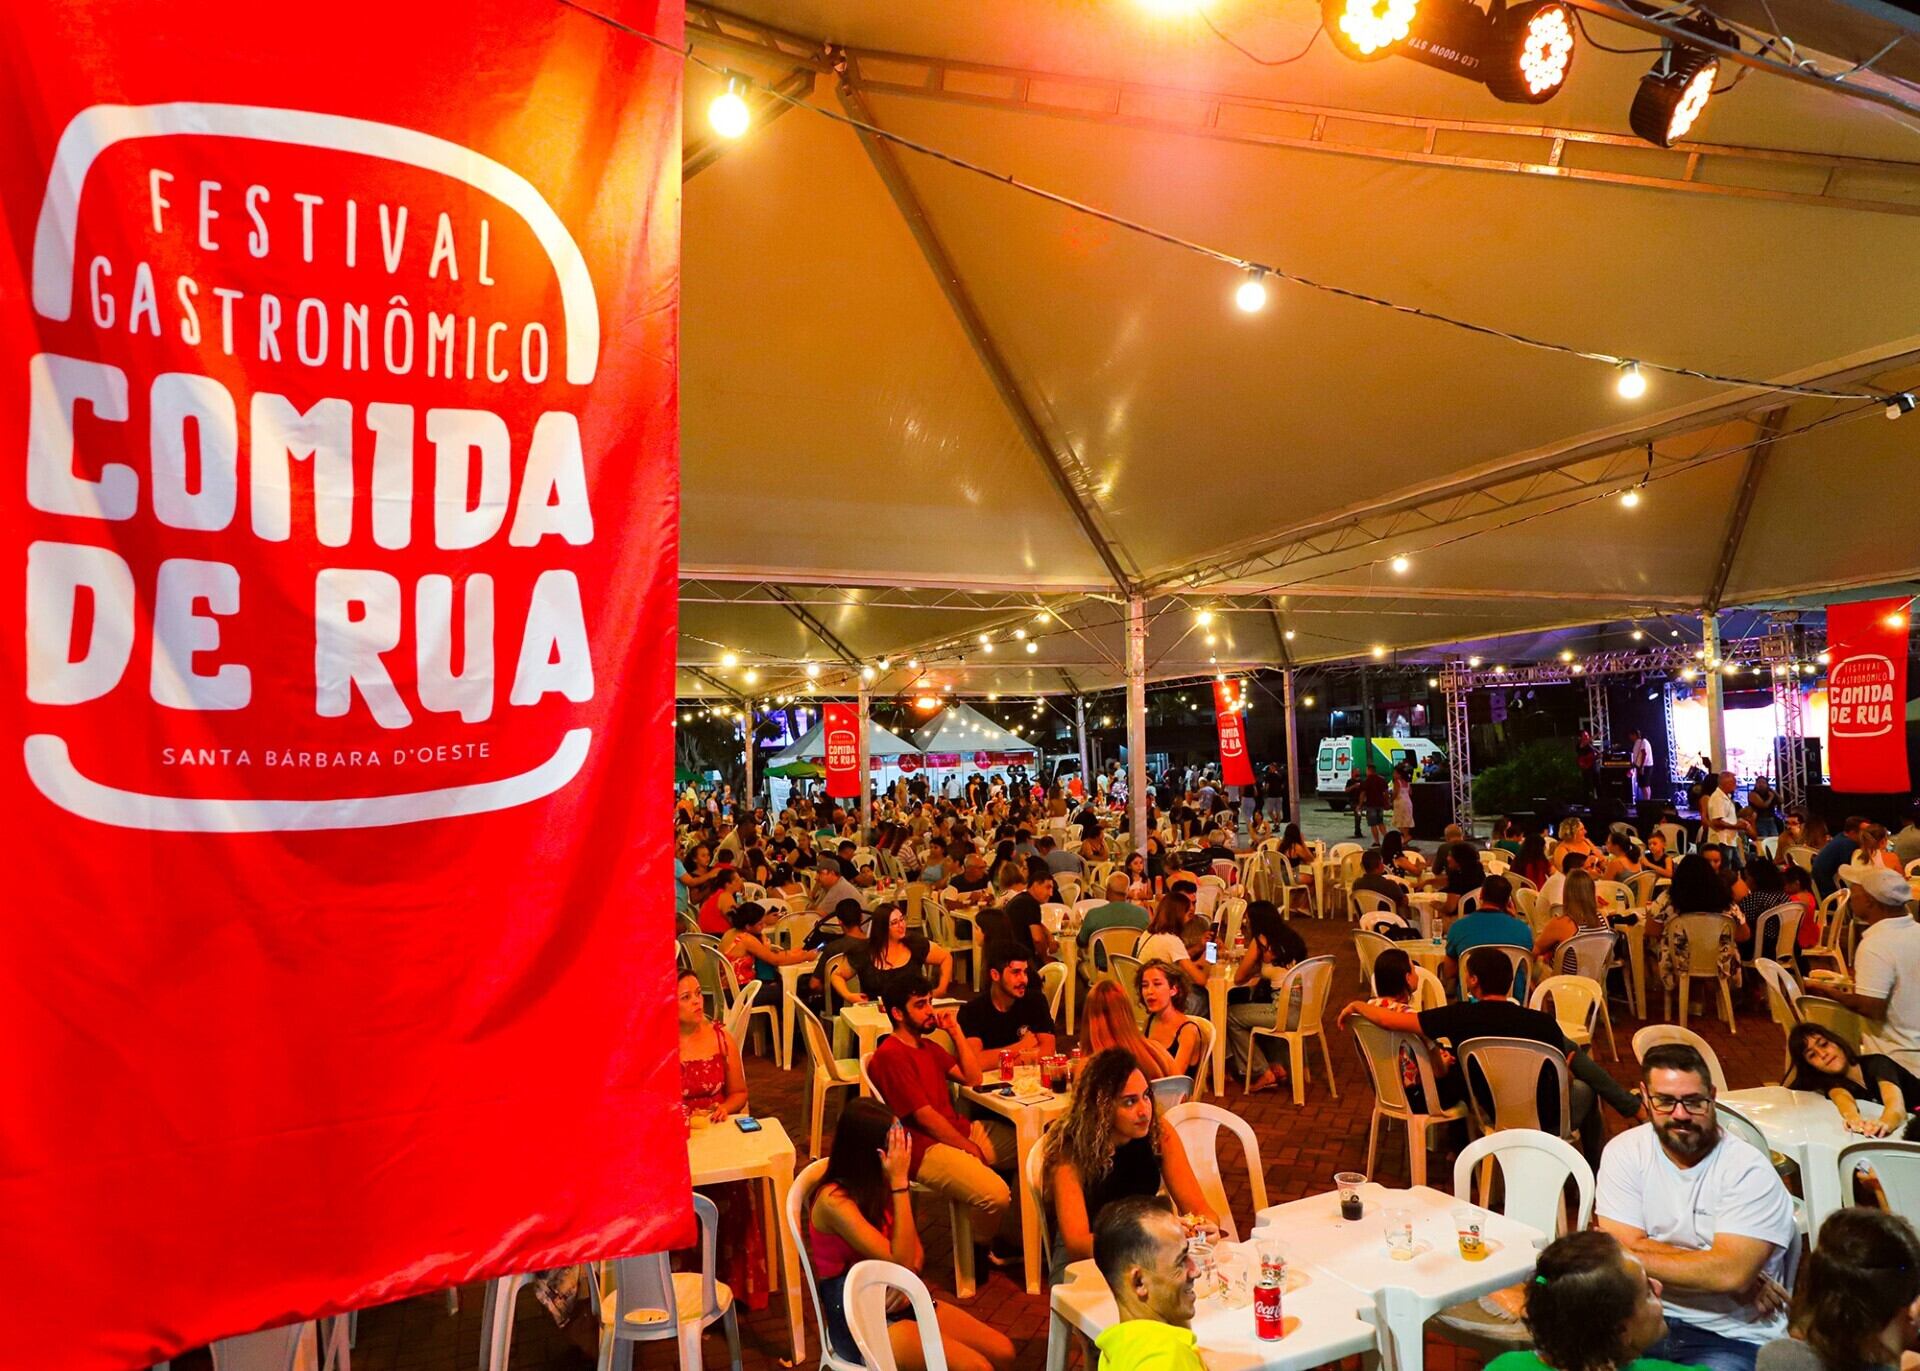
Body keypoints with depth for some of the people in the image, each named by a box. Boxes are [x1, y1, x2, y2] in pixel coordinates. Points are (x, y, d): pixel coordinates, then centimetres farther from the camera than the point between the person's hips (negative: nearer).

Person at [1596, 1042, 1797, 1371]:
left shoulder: (1749, 1169, -9)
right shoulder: (1624, 1152, -1)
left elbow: (1732, 1274, -18)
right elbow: (1622, 1248, -9)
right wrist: (1711, 1269, -14)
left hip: (1731, 1335, 0)